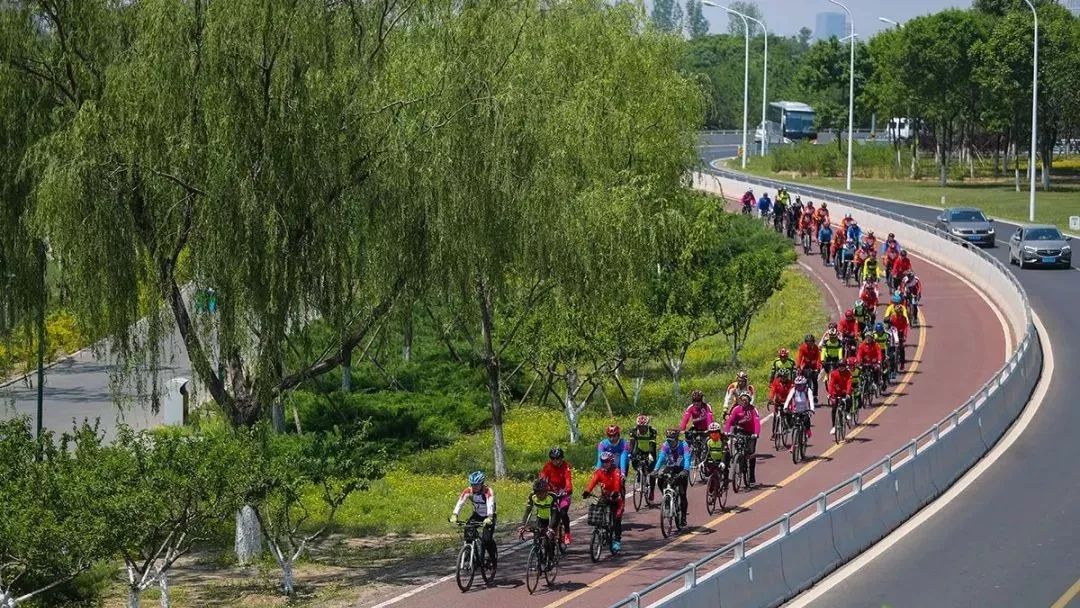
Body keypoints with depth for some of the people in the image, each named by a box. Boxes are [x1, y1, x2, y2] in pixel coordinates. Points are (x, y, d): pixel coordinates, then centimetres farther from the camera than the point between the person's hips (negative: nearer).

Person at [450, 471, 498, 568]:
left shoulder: (488, 491, -29)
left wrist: (489, 518, -60)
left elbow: (490, 505, -42)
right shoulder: (468, 491, -19)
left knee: (487, 539, -20)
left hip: (488, 517, -4)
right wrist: (454, 515, -45)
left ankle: (493, 558, 6)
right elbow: (460, 503, -29)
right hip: (476, 515, 4)